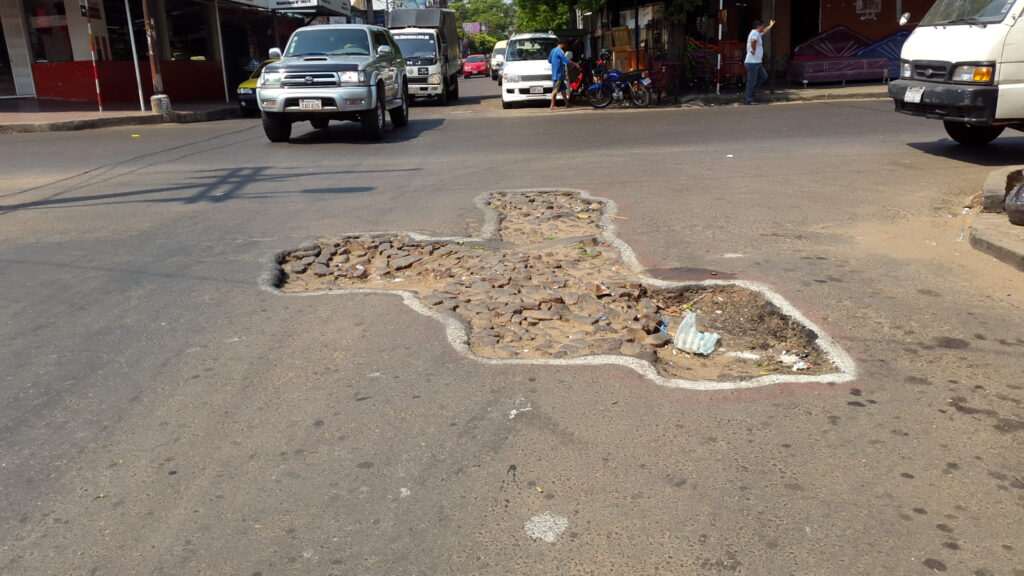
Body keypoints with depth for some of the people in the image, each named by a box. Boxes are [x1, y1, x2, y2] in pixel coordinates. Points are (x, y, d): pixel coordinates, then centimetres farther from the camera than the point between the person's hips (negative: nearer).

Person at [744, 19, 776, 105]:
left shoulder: (758, 33, 17)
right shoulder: (755, 33, -15)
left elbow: (764, 31, 40)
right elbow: (753, 41, -38)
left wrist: (771, 25, 52)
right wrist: (753, 50, -24)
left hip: (757, 62, 10)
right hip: (752, 62, -10)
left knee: (764, 76, 14)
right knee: (752, 81, -6)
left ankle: (751, 91, 18)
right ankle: (748, 100, -1)